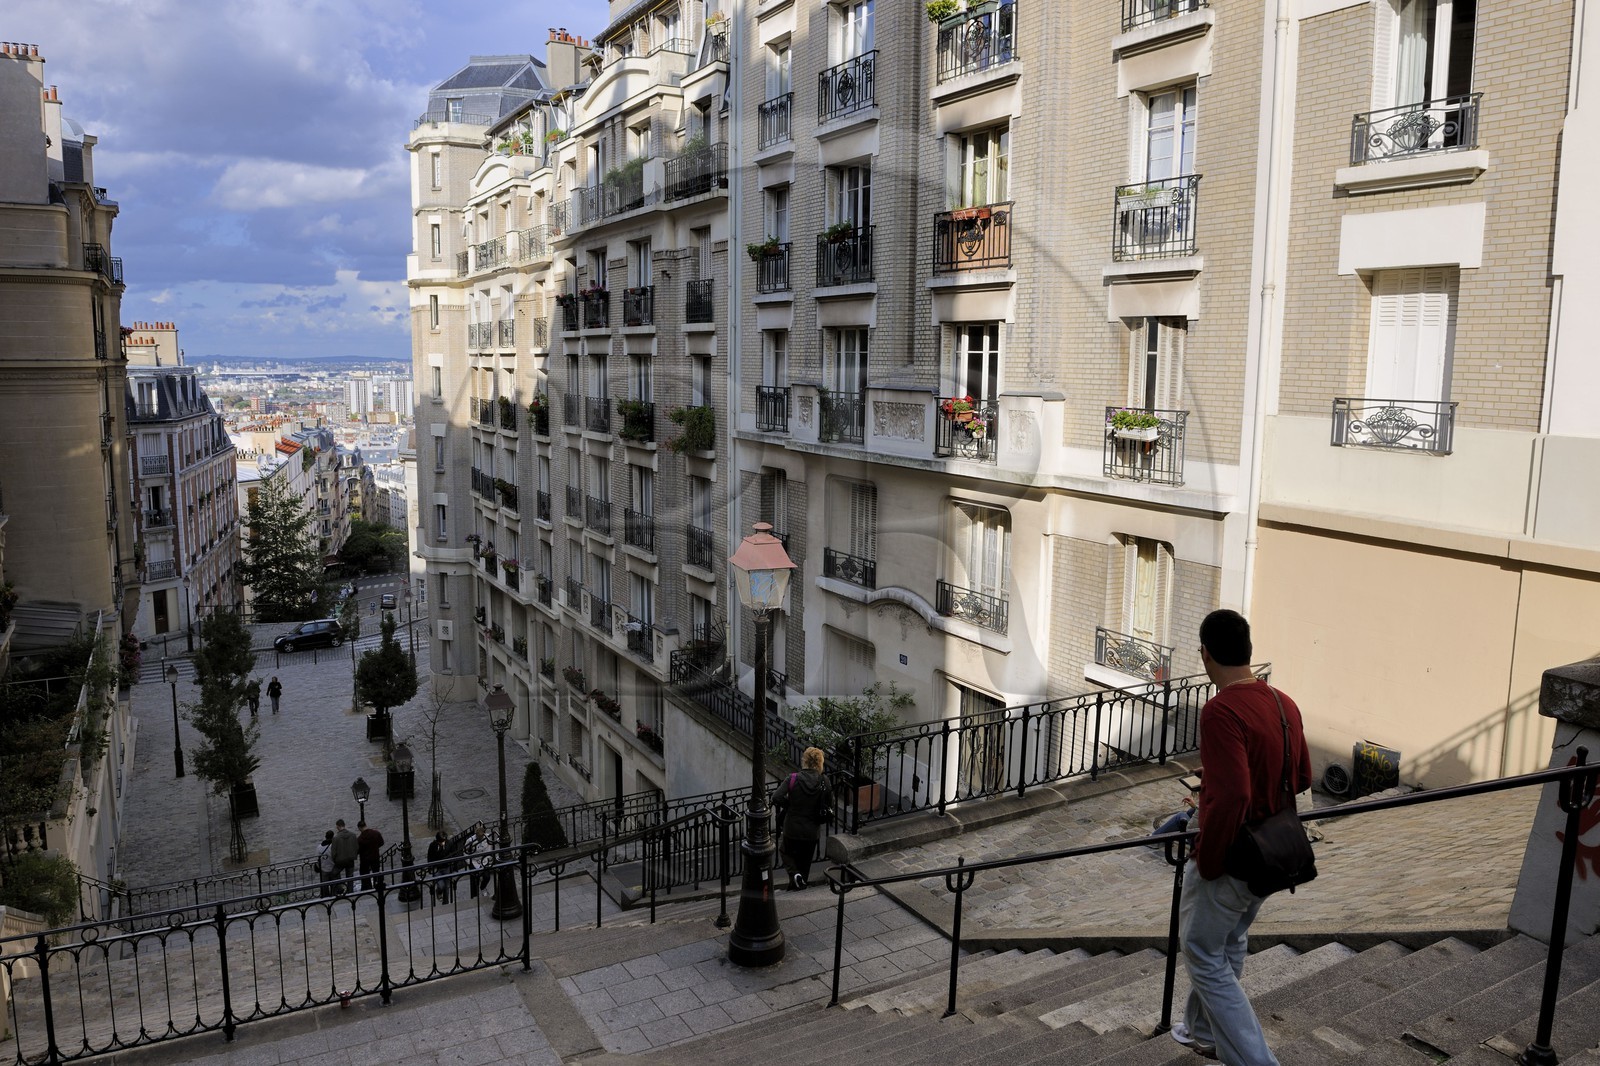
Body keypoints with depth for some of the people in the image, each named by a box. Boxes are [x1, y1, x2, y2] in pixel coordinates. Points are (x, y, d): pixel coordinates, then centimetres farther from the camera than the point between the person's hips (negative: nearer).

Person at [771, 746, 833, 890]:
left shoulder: (792, 779, -17)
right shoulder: (824, 782, -11)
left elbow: (776, 799, -22)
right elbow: (830, 805, -4)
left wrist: (789, 805, -4)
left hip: (792, 828, -2)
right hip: (812, 831, 2)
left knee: (786, 851, 23)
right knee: (805, 859, 23)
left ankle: (795, 874, 1)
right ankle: (800, 883, 34)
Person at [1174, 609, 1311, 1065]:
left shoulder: (1221, 710, -26)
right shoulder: (1284, 703, 0)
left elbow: (1230, 796, -33)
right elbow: (1301, 778, 12)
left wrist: (1206, 861, -20)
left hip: (1229, 858, -8)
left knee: (1203, 957, 10)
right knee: (1230, 947, 26)